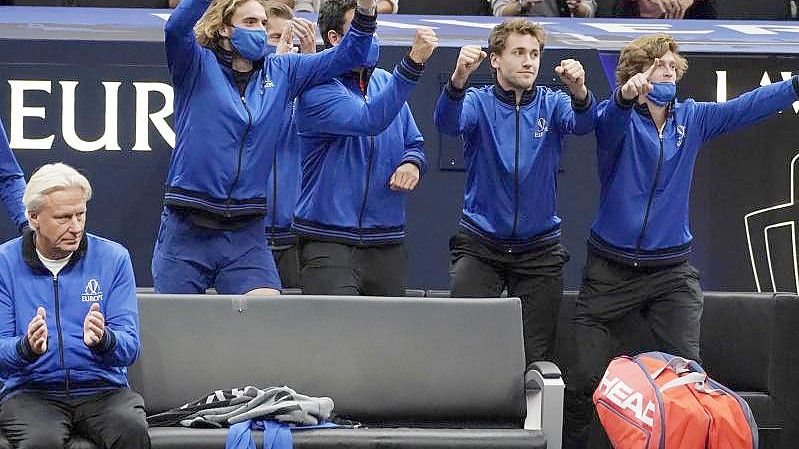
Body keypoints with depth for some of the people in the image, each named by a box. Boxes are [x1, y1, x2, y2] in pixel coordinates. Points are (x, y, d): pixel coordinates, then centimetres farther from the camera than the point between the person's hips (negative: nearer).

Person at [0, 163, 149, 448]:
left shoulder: (113, 258, 6)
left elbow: (129, 347, -1)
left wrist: (102, 340, -25)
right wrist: (27, 348, -25)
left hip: (102, 389, 1)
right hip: (29, 390, -1)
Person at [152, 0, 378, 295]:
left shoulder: (281, 72, 12)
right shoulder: (198, 66, 0)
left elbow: (347, 56, 11)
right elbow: (177, 29, -21)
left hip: (247, 235, 3)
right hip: (187, 229, -3)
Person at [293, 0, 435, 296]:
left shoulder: (386, 83, 13)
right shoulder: (318, 89, -9)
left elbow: (415, 143, 22)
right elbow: (369, 120, -27)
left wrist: (412, 163, -4)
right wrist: (413, 63, -33)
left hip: (387, 244, 6)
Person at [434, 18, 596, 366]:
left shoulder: (552, 104, 3)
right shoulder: (479, 102, -1)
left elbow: (582, 124, -18)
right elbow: (447, 123, -22)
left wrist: (578, 91, -41)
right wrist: (458, 79, -43)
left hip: (540, 247, 1)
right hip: (480, 245, -1)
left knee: (535, 355, 3)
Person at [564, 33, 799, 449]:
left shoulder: (692, 118, 6)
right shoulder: (618, 118, -5)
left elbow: (751, 105, -2)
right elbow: (609, 120, -28)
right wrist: (626, 97, -52)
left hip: (672, 271, 3)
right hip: (610, 270, -3)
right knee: (586, 379, -2)